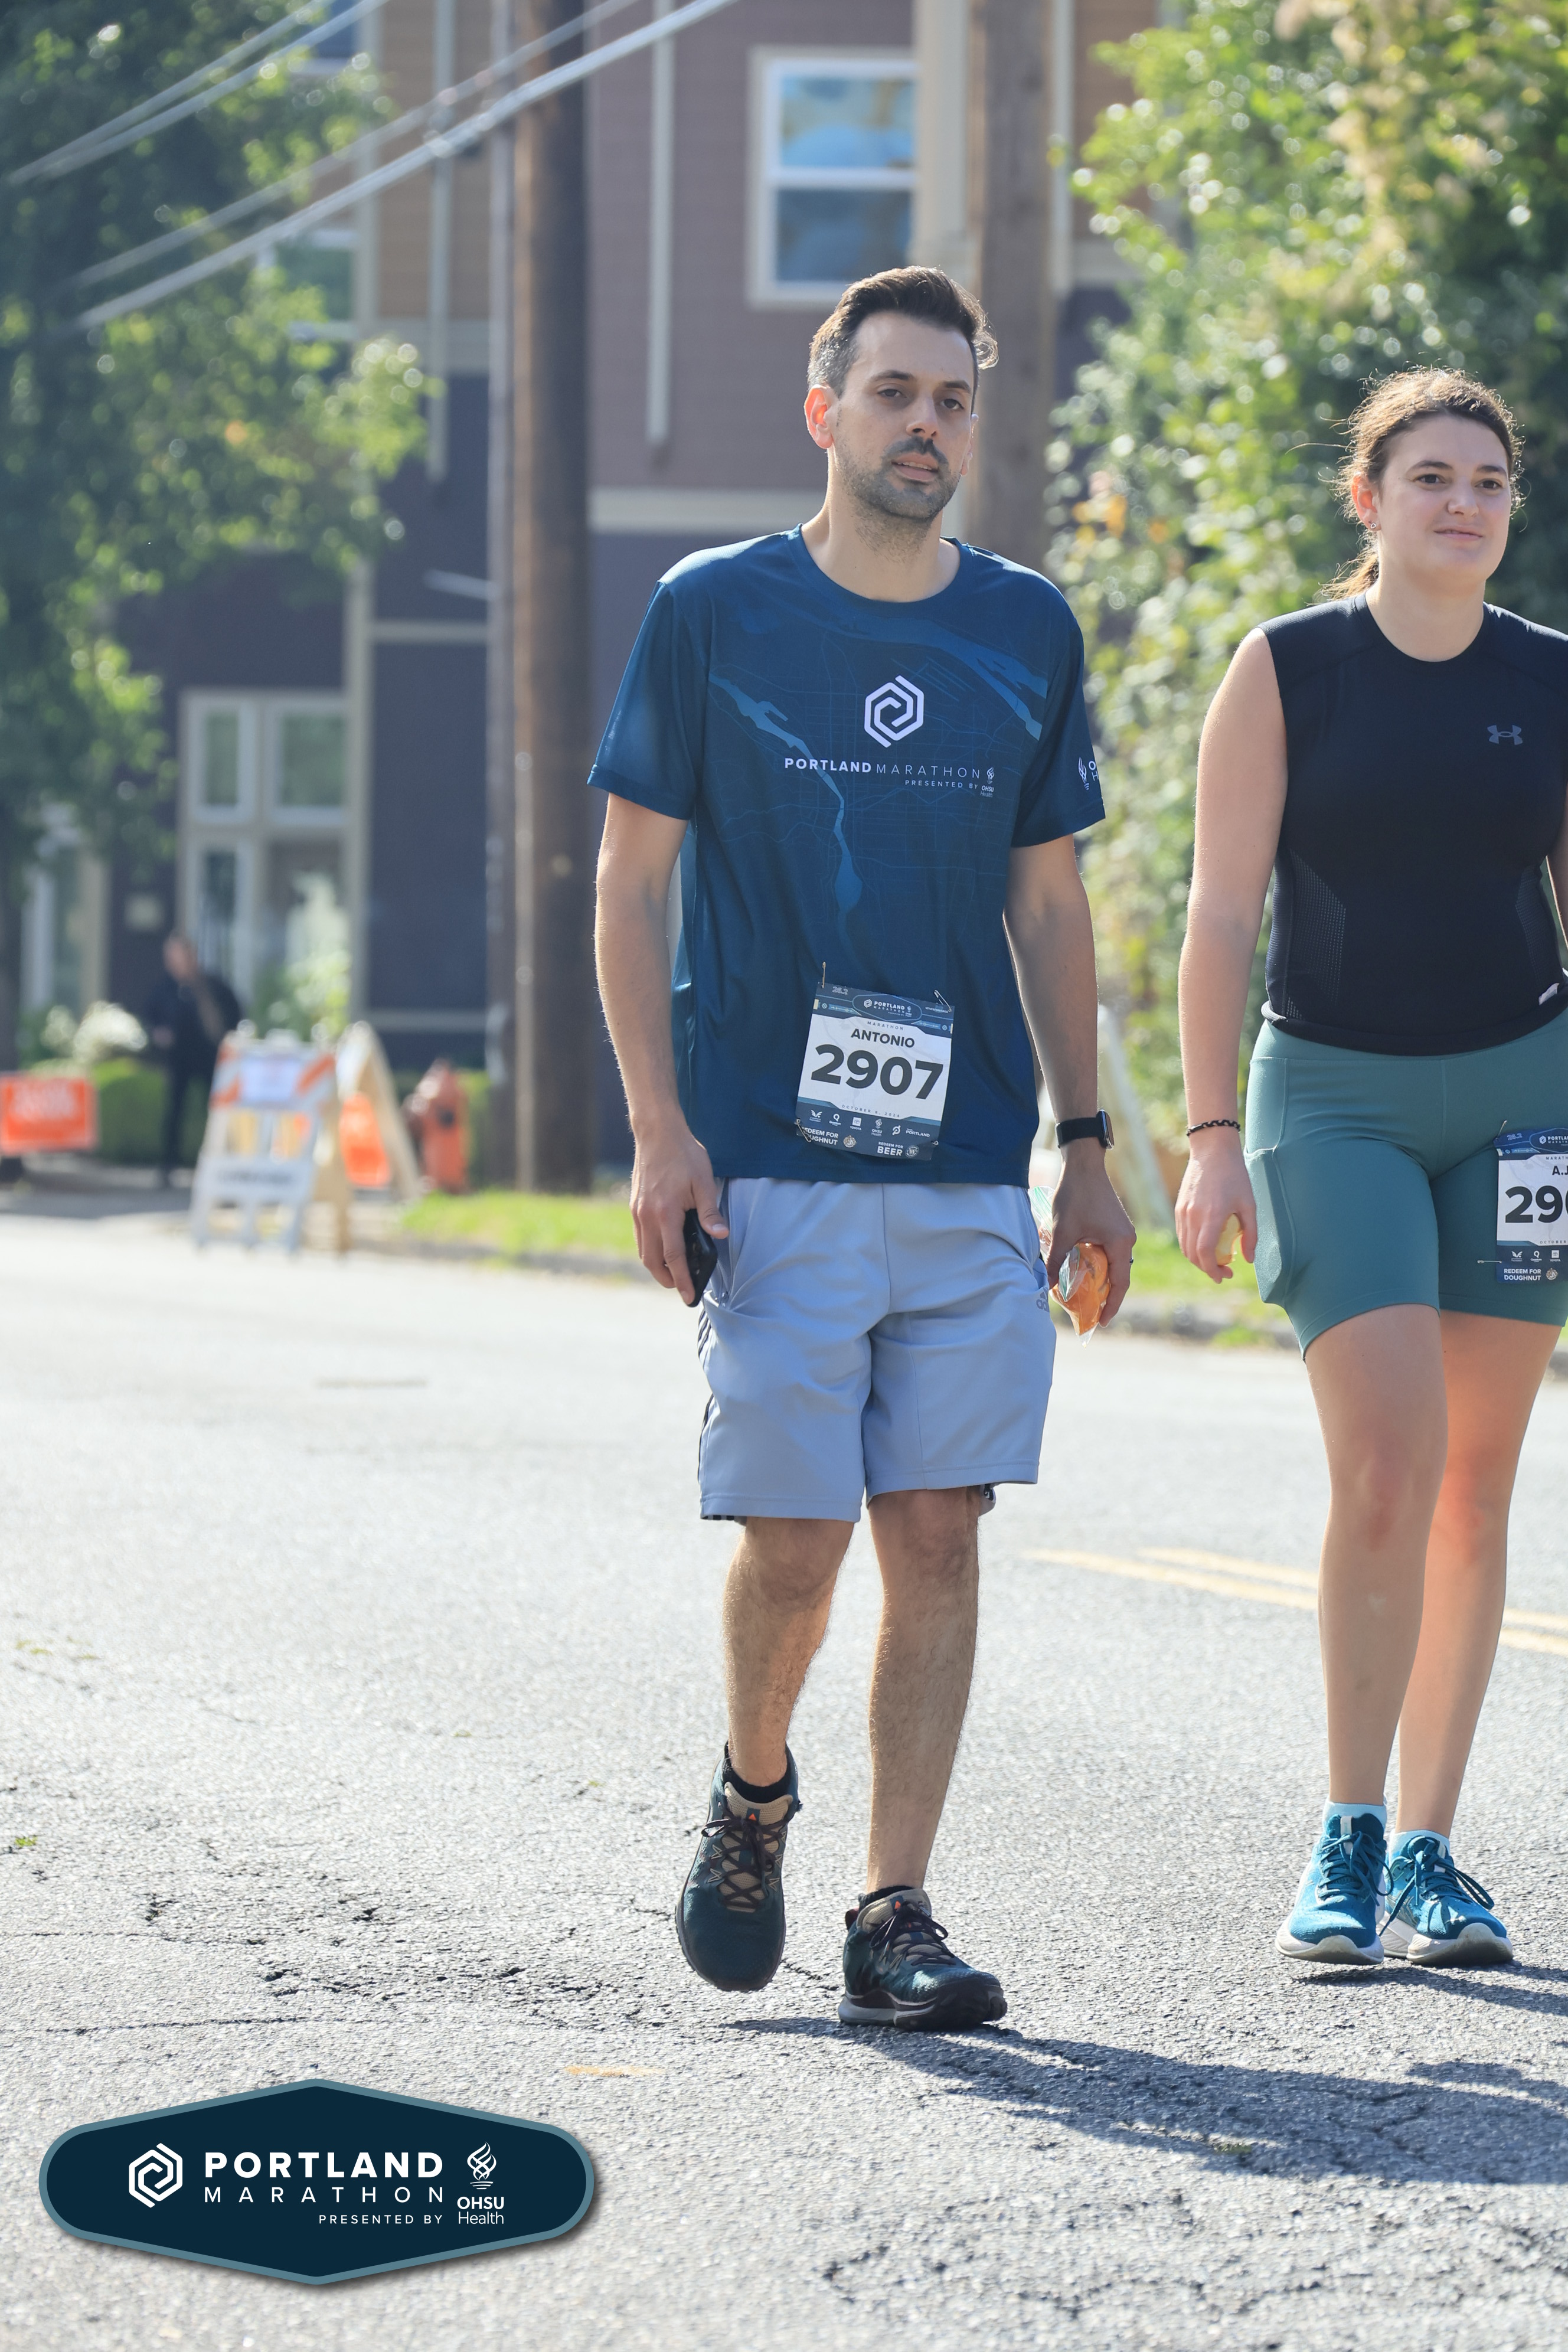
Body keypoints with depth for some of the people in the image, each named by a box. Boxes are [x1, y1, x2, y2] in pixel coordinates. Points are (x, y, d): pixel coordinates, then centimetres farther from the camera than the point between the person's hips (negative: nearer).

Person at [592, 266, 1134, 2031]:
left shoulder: (1026, 632, 10)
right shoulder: (713, 613, 1)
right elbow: (629, 885, 3)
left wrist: (1085, 1146, 11)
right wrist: (659, 1127, -6)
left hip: (973, 1175, 3)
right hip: (773, 1167, -3)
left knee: (938, 1535, -1)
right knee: (793, 1537, -6)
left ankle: (894, 1915, 4)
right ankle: (753, 1789, 24)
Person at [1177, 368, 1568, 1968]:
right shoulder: (1287, 672, -2)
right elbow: (1221, 913, -2)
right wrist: (1210, 1134, -8)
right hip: (1334, 1097, -3)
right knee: (1385, 1472, -15)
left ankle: (1426, 1854, 10)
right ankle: (1346, 1840, -4)